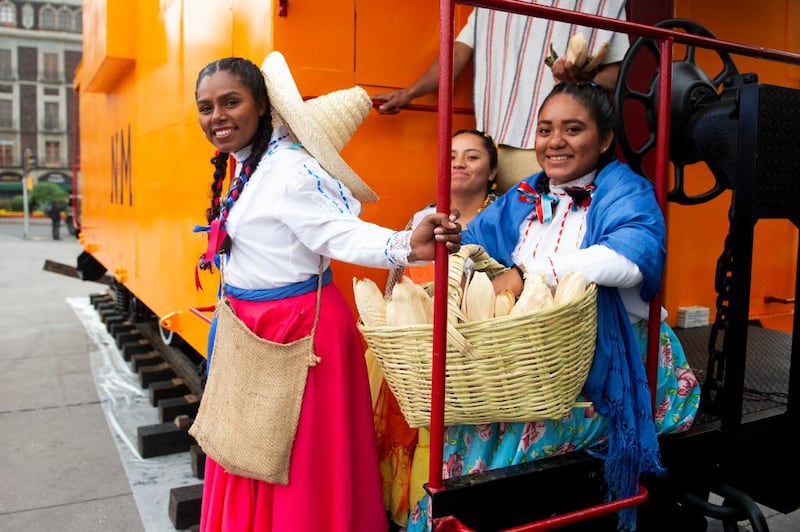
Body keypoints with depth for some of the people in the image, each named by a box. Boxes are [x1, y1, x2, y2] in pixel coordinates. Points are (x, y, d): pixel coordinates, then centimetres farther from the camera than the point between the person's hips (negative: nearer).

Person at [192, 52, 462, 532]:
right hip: (250, 327, 10)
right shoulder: (246, 168, 8)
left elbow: (339, 232, -32)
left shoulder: (289, 168, -22)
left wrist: (406, 247, -49)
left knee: (297, 467, 5)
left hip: (295, 329, -10)